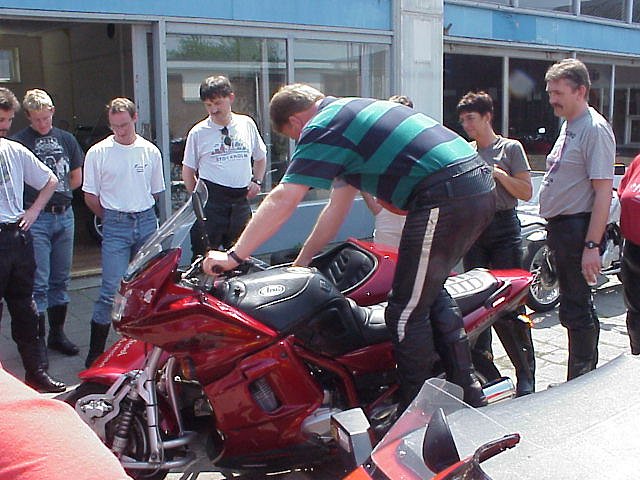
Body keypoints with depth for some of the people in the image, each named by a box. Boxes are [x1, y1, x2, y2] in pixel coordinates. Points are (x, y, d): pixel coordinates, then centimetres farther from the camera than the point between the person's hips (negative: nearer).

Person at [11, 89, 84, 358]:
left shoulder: (66, 139, 12)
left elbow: (77, 179, 17)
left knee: (60, 280, 12)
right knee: (38, 283, -4)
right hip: (35, 219, -5)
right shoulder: (18, 142, -4)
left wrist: (57, 193, 7)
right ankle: (37, 339, 5)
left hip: (64, 216, 5)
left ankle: (57, 334, 24)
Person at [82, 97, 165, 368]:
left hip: (147, 223, 3)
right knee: (112, 290, -8)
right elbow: (90, 196, 3)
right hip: (116, 227, -3)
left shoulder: (150, 151, 7)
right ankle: (95, 353, 1)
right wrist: (111, 218, 9)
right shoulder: (98, 152, -2)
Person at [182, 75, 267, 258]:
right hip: (211, 200, -3)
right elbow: (188, 171, 7)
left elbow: (260, 157, 23)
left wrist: (257, 181, 9)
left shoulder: (247, 124, 9)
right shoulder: (198, 132, 2)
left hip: (241, 200, 3)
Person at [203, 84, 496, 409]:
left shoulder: (321, 127, -4)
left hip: (444, 196, -10)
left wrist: (234, 255, -3)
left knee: (407, 313, -1)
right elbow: (337, 207, 27)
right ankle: (470, 397, 32)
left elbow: (282, 201, -11)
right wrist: (302, 261, 30)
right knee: (430, 291, 23)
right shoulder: (352, 111, 26)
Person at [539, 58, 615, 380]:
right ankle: (583, 377, 30)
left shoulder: (595, 129, -14)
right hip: (560, 227, 10)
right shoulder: (569, 125, 16)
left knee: (576, 311, -4)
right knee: (574, 308, 17)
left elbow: (603, 191, -20)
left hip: (579, 227, -10)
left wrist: (592, 245, -25)